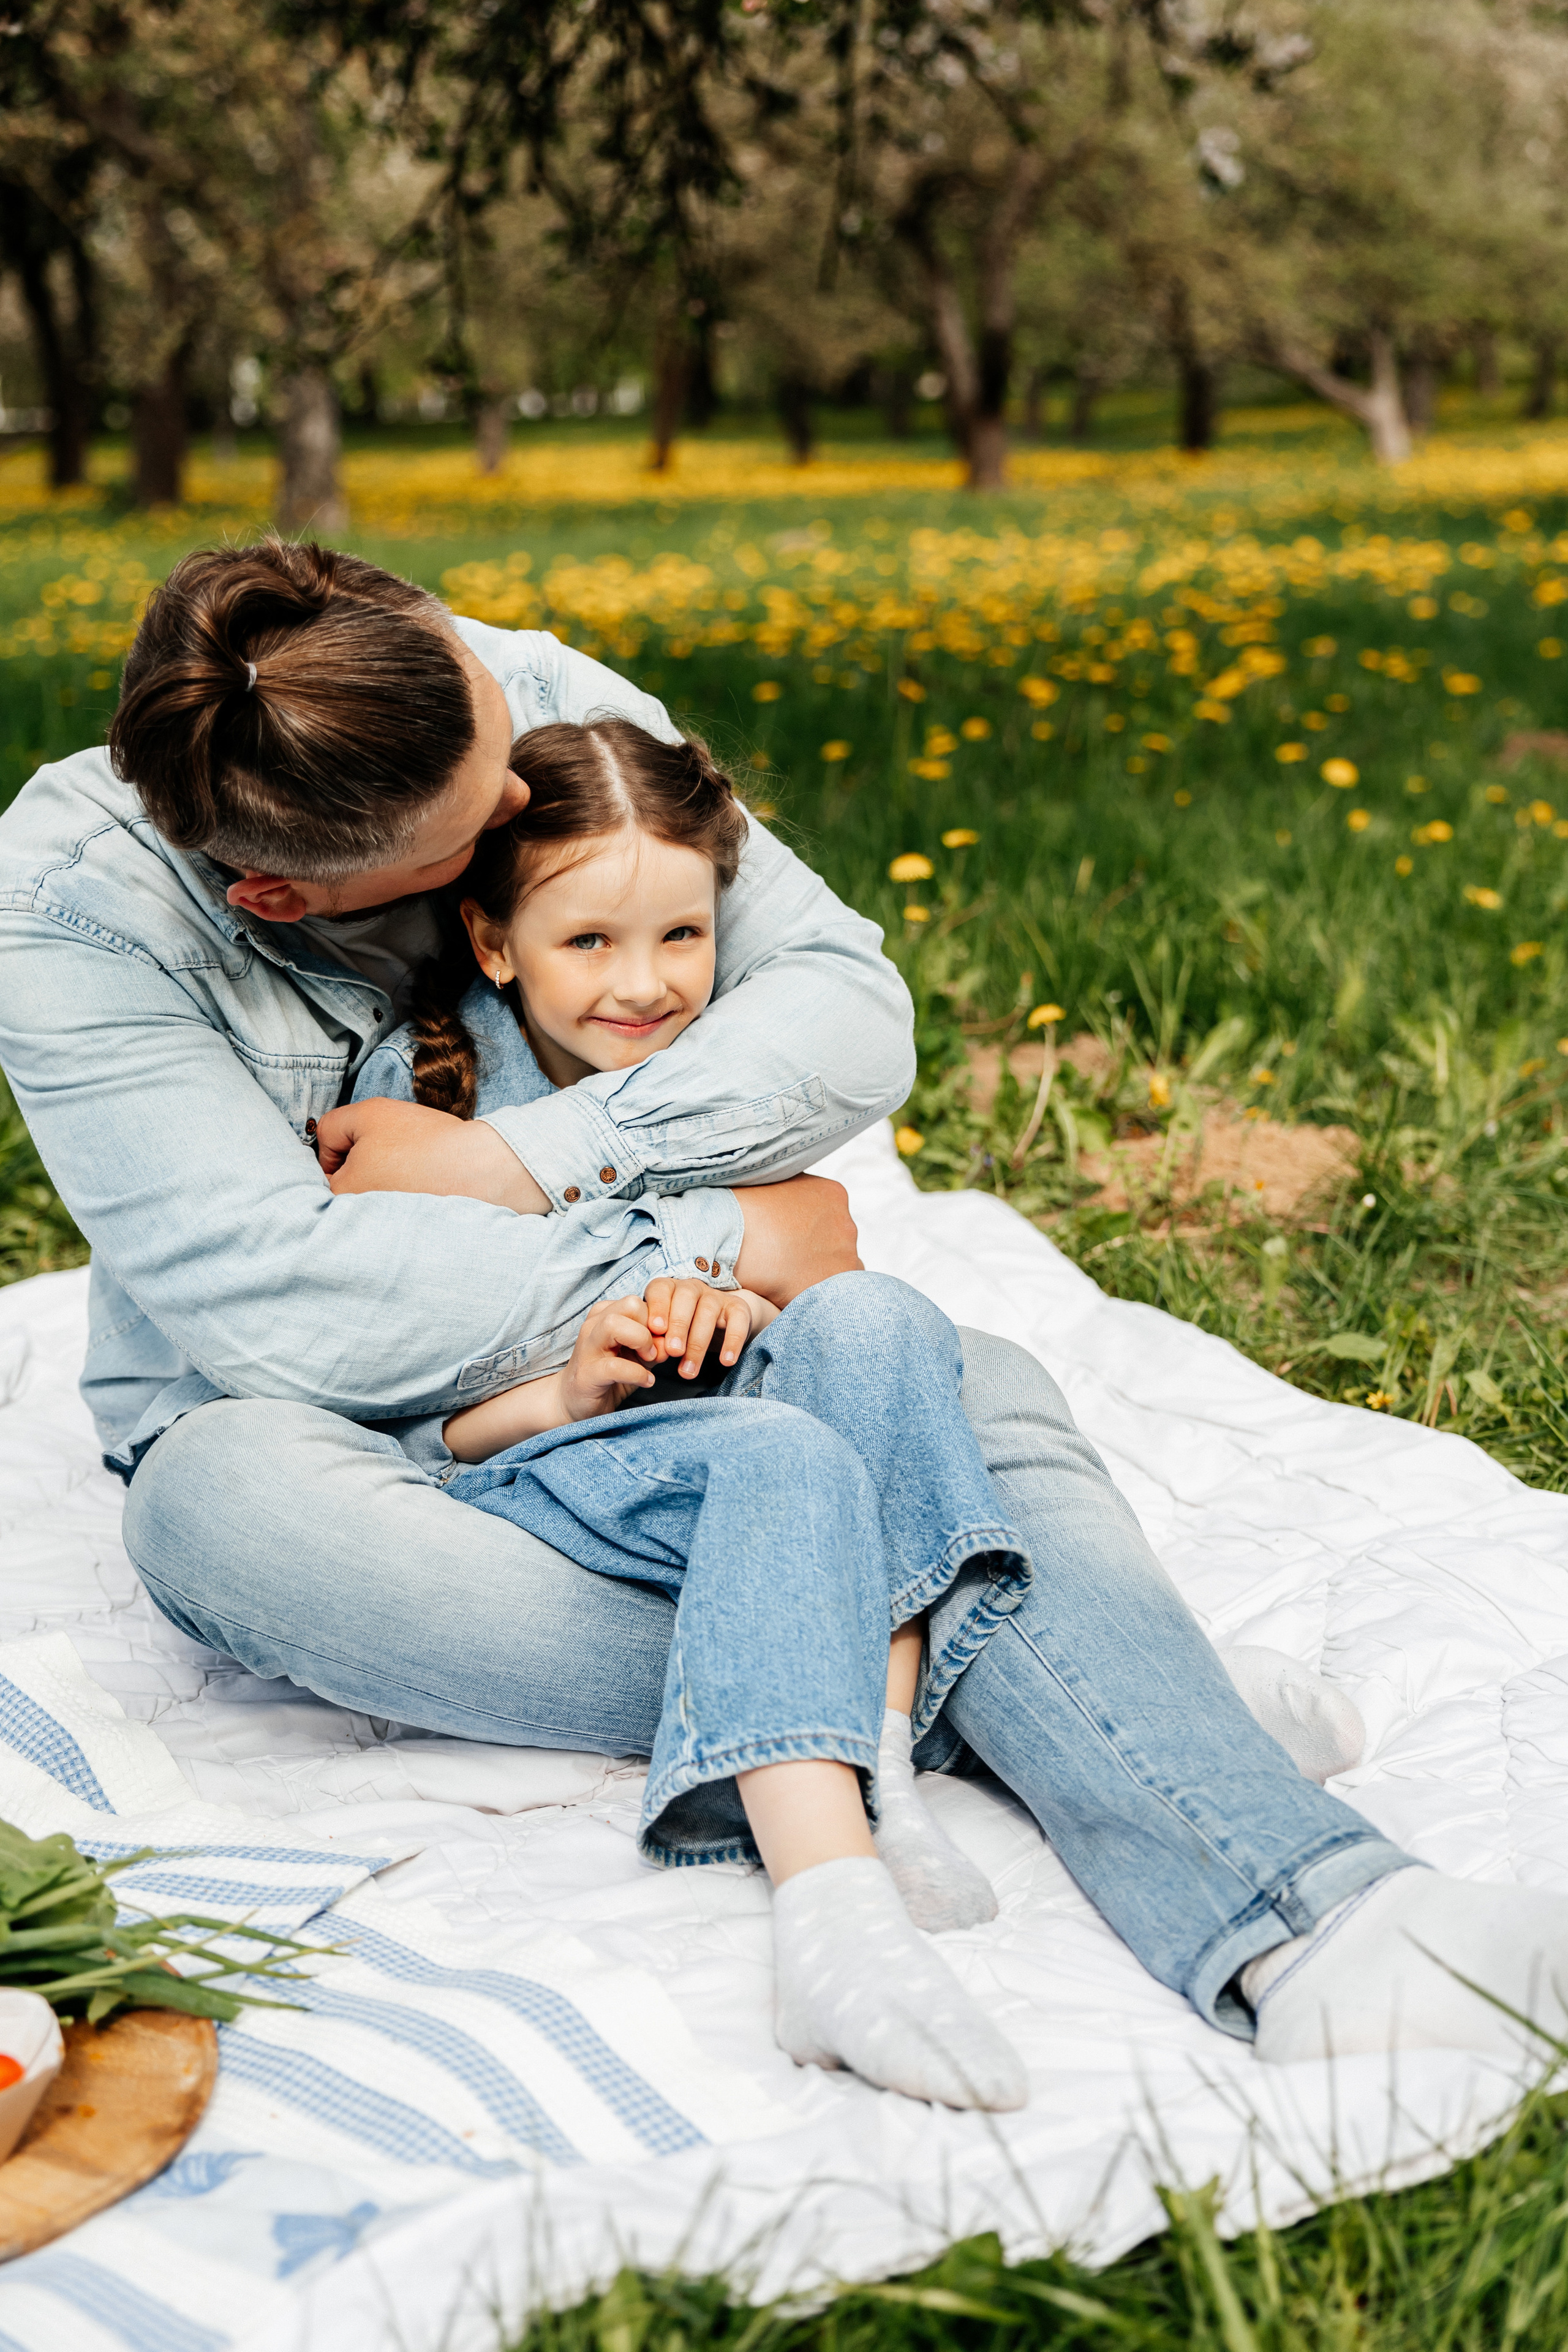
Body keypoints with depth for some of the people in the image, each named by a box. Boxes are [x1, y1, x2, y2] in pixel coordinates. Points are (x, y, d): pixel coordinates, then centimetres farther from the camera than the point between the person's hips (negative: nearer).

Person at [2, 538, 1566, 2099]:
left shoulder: (547, 704, -11)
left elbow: (854, 1014, -14)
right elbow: (274, 1307, -30)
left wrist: (514, 1166, -26)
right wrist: (730, 1243, -25)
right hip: (322, 1427, -2)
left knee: (985, 1399, -25)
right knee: (238, 1502, -39)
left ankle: (1301, 1933, -46)